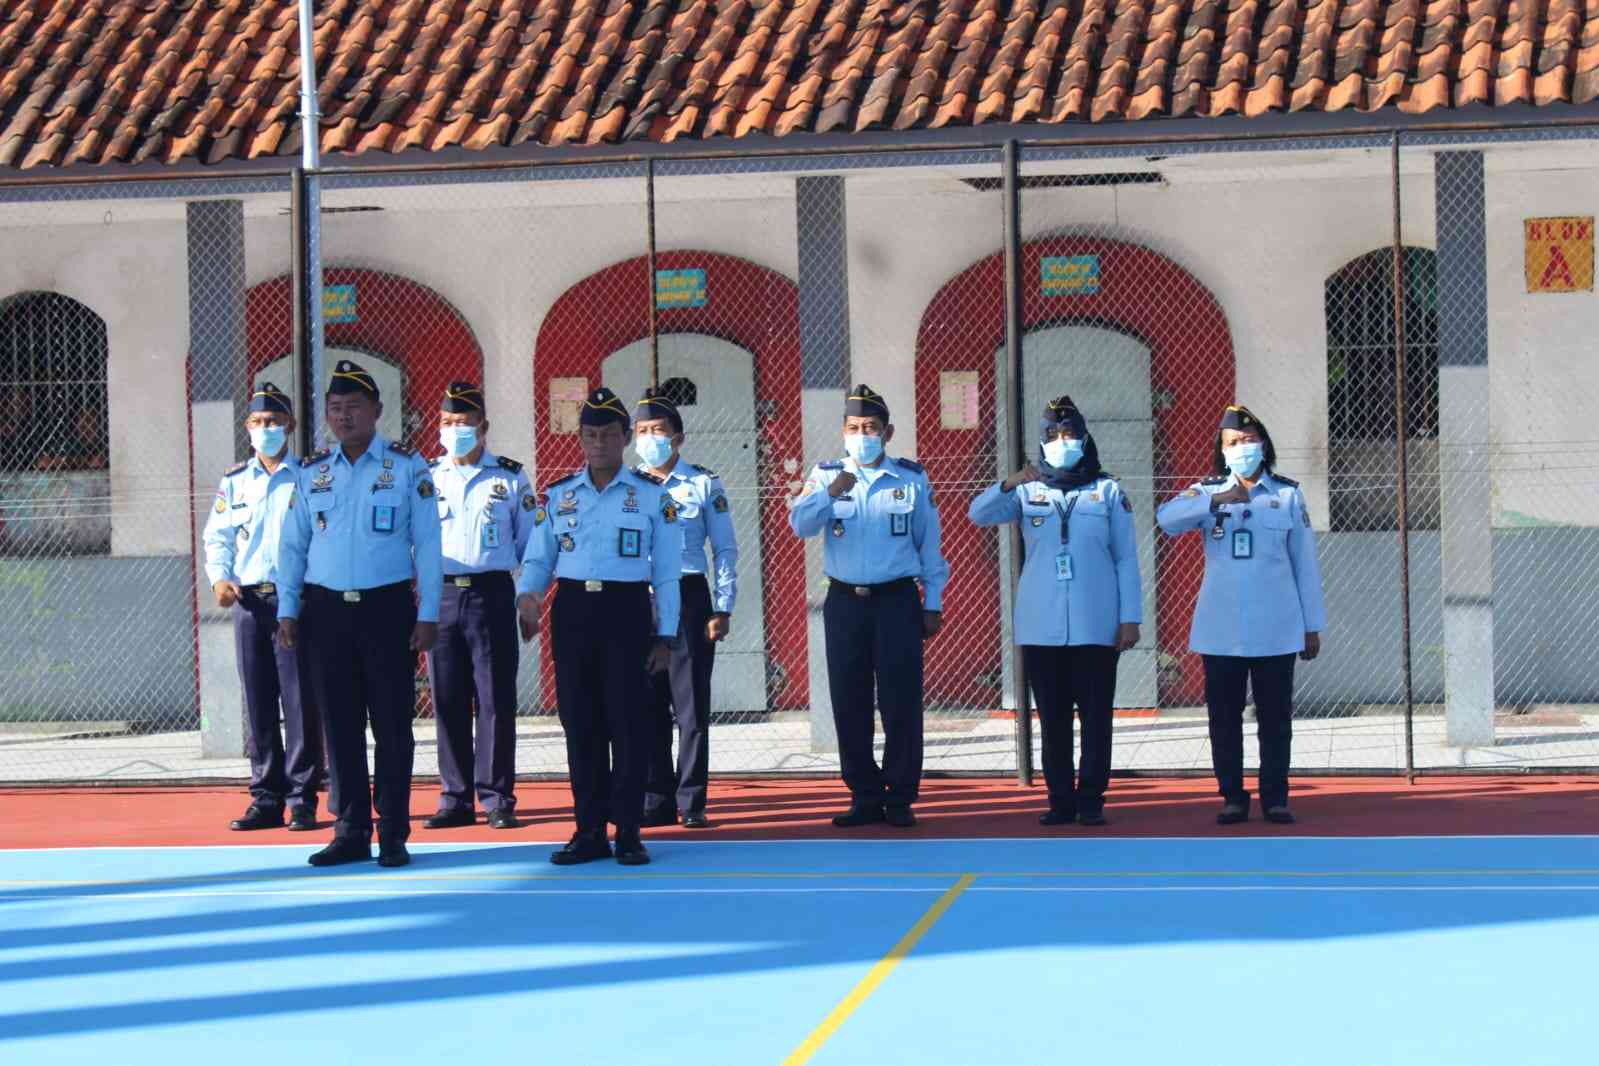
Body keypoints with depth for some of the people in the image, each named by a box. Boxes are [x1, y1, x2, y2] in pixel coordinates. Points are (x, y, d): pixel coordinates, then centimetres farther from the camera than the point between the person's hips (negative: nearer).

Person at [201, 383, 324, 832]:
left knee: (300, 702, -5)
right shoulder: (234, 481, 13)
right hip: (248, 600, 3)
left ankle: (302, 799, 0)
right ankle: (266, 798, 12)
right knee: (257, 703, 6)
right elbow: (218, 537, 14)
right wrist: (220, 578, -4)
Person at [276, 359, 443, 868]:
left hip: (388, 607, -3)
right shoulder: (311, 472, 9)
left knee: (392, 725, 0)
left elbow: (426, 544, -2)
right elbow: (292, 546, 12)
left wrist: (428, 614, -7)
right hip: (326, 610, 3)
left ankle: (393, 835, 7)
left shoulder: (407, 467, 0)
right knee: (339, 726, 6)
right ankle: (350, 833, 12)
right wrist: (287, 610, 3)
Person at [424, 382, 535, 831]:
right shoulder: (426, 477, 12)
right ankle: (456, 799, 10)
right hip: (441, 596, 2)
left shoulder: (510, 477, 5)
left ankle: (497, 798, 3)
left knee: (495, 698, -3)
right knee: (447, 701, 3)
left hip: (491, 594, -2)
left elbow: (531, 541, 6)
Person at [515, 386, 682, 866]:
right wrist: (527, 595, -13)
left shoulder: (653, 497, 2)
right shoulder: (558, 496, 9)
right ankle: (589, 831, 12)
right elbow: (537, 560, 9)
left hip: (627, 611, -2)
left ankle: (628, 831, 5)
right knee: (580, 723, 5)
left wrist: (665, 636, -2)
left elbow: (666, 573, 2)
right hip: (572, 611, 3)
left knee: (627, 722, -3)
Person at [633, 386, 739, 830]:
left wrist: (722, 609, -4)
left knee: (691, 705, -2)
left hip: (688, 598, -2)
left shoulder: (704, 484, 4)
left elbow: (725, 549, 3)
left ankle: (692, 802, 4)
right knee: (647, 706, 3)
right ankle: (656, 802, 10)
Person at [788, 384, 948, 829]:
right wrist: (830, 493, -26)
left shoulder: (912, 479, 5)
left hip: (897, 600, -1)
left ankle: (900, 798, 6)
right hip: (845, 603, 1)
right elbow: (800, 524, -9)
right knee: (849, 704, 3)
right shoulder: (827, 475, 6)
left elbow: (929, 544, 7)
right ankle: (865, 797, 12)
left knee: (900, 702, -2)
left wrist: (933, 604, 5)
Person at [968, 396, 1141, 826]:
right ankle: (1061, 801, 8)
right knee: (1052, 717, 4)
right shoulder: (1028, 491, 9)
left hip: (1095, 625, -1)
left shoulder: (1108, 491, 6)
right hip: (1040, 626, 2)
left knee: (1096, 714, -2)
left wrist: (1130, 618, -2)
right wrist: (1008, 484, -26)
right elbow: (980, 514, -8)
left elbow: (1126, 559, 5)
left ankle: (1091, 800, 2)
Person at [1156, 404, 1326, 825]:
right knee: (1224, 716, 3)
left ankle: (1275, 798, 9)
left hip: (1275, 629, -1)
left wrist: (1313, 626, 5)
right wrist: (1216, 501, -28)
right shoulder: (1207, 491, 7)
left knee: (1276, 717, 2)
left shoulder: (1288, 495, 7)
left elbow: (1305, 564, 8)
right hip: (1220, 629, 1)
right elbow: (1168, 518, -14)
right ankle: (1233, 798, 10)